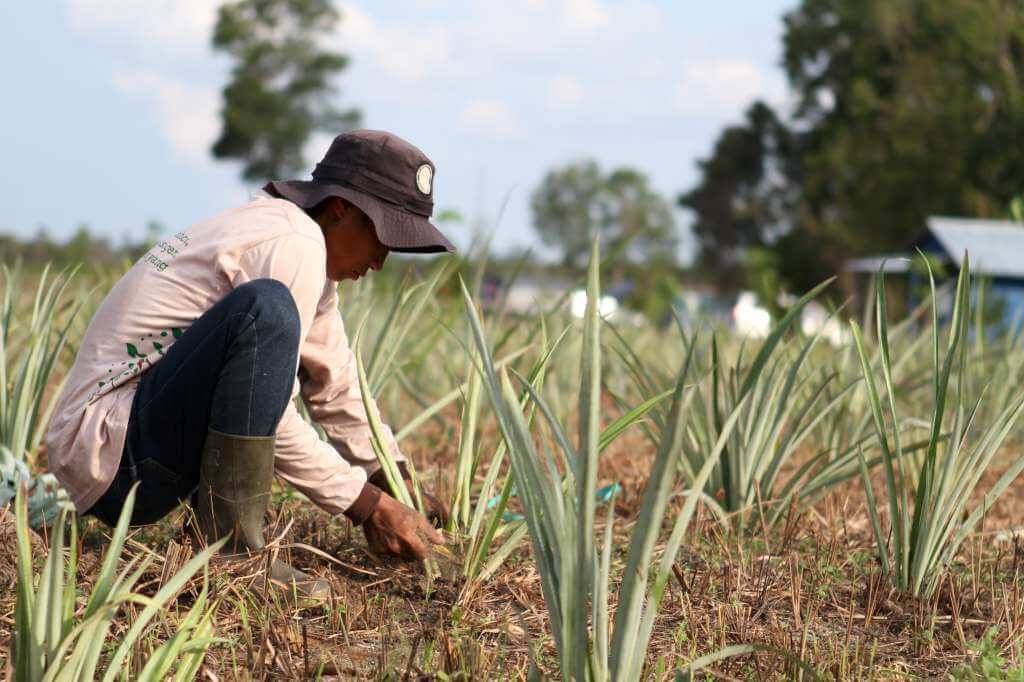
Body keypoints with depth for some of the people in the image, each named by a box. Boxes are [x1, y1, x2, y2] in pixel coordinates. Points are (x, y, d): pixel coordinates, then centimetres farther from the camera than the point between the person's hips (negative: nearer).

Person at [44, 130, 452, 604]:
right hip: (114, 460, -10)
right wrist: (367, 505, -10)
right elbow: (272, 423, -18)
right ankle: (230, 549, -27)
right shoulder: (295, 246, -15)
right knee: (267, 310, -28)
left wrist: (398, 488, 12)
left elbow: (335, 383, 19)